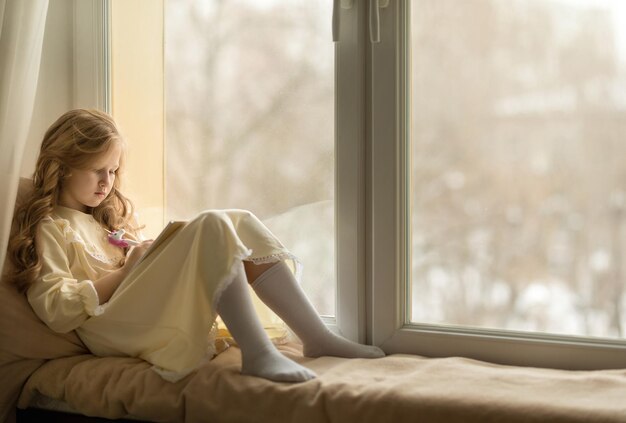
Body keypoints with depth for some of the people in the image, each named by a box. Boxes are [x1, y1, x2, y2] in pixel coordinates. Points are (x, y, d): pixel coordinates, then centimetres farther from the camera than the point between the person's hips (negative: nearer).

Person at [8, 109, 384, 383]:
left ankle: (316, 336, -17)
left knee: (240, 223, -6)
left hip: (165, 311, 8)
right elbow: (56, 310, -10)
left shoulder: (105, 218, 30)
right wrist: (126, 271, -10)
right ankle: (258, 354, -37)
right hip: (113, 327, -8)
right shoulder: (47, 227, 4)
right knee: (211, 226, -25)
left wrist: (157, 253, 6)